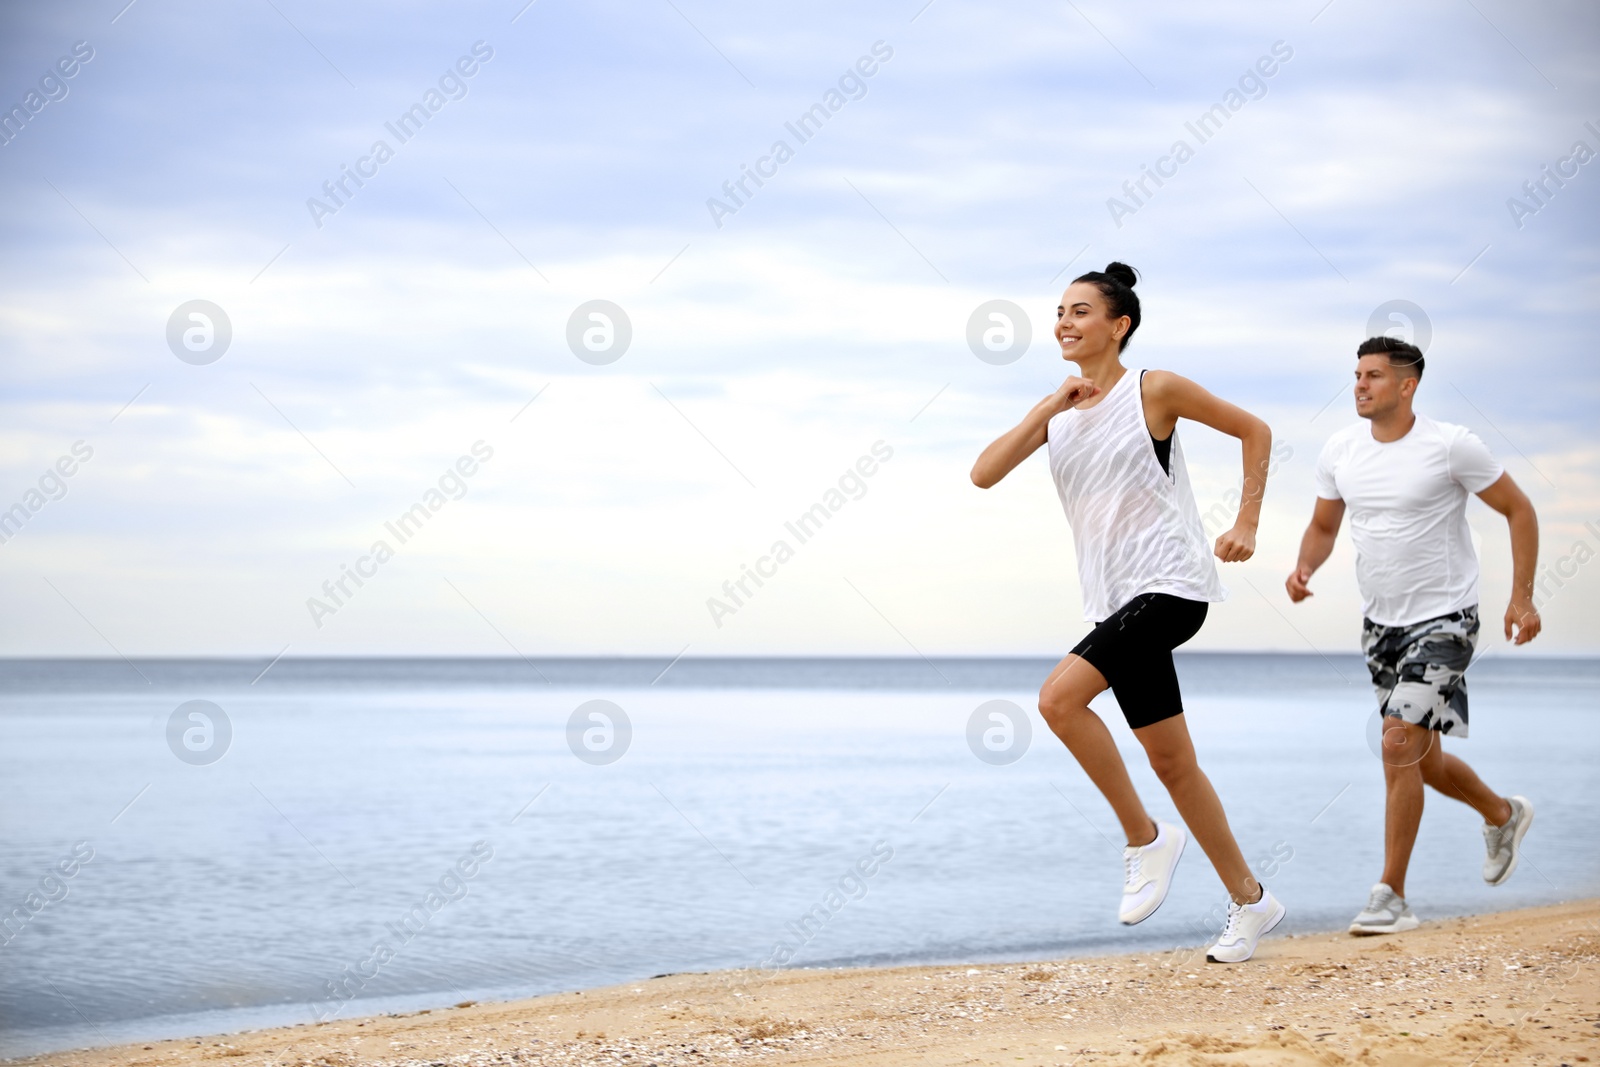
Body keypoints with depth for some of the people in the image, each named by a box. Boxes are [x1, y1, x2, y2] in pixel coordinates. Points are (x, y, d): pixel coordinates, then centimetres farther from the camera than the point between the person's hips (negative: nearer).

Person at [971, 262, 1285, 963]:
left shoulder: (1154, 390, -4)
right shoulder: (1058, 409, 12)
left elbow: (1254, 431, 4)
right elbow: (984, 474, -1)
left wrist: (1246, 526, -1)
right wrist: (1049, 409, -9)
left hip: (1171, 584, -7)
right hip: (1116, 599, 7)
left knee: (1060, 697, -24)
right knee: (1171, 762, 9)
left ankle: (1145, 838, -9)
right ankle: (1250, 900, 20)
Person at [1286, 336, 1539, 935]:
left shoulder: (1449, 446, -14)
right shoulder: (1339, 452, 1)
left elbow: (1518, 510, -5)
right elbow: (1323, 527, 14)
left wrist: (1522, 596, -10)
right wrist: (1303, 569, -8)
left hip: (1443, 618, -6)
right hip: (1381, 622, 6)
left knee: (1400, 744, -18)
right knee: (1421, 760, 15)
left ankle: (1391, 896, -10)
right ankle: (1502, 814, 45)